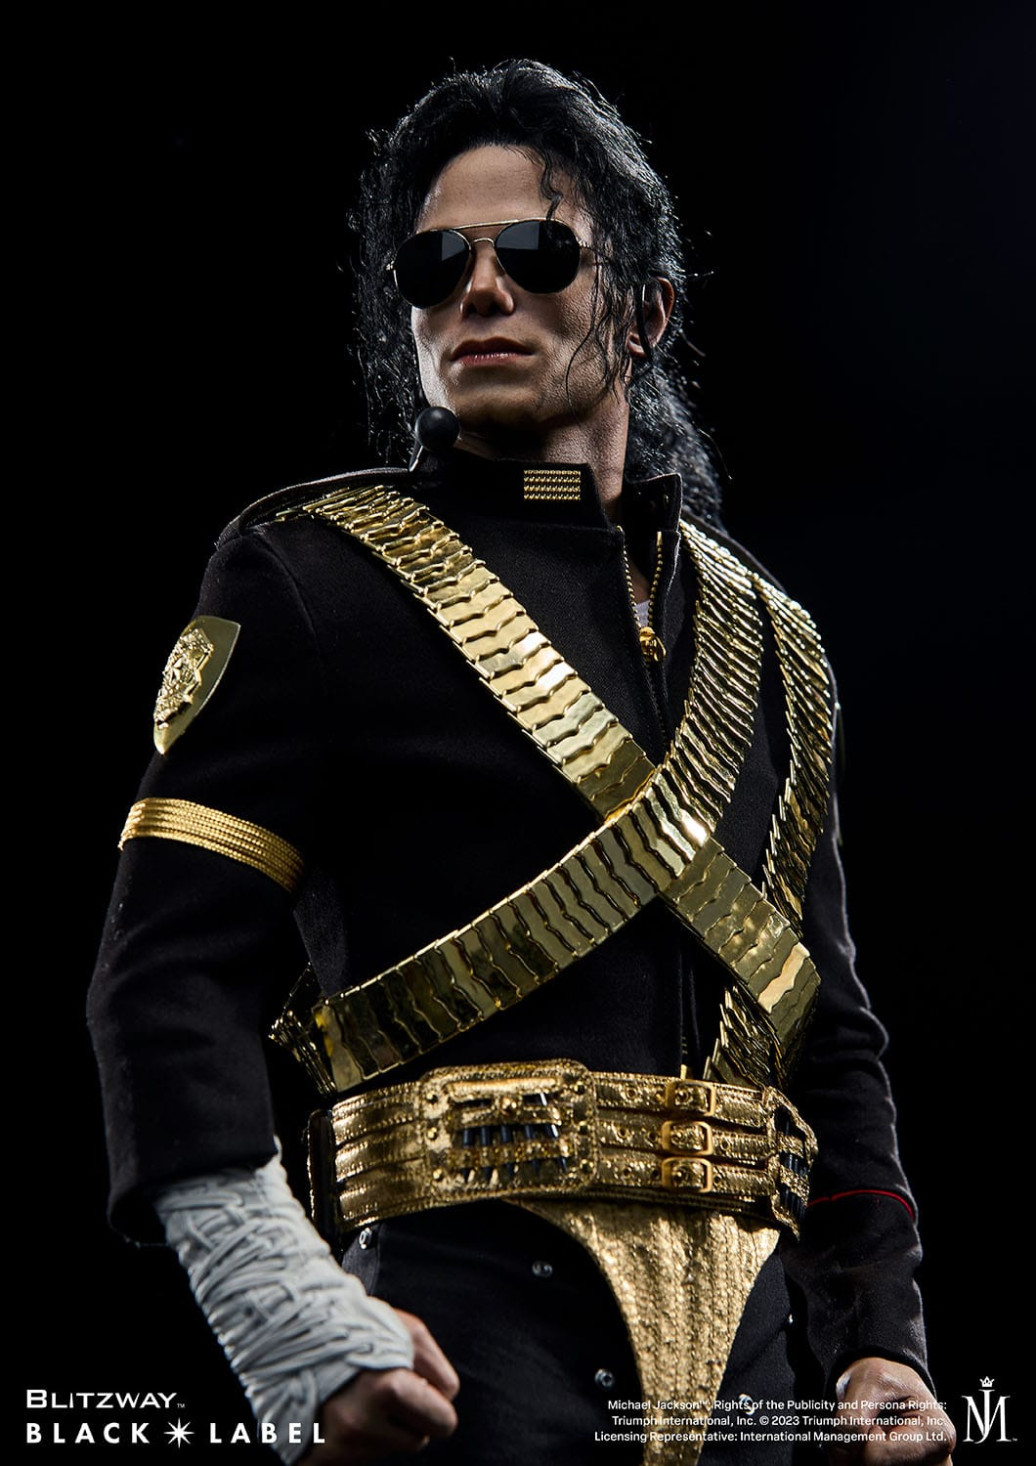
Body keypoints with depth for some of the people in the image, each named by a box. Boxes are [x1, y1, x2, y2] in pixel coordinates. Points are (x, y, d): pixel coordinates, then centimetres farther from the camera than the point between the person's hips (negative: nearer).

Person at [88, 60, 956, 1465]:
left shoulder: (767, 646, 16)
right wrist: (292, 1321, -20)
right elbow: (172, 975, -8)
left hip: (741, 1332, 5)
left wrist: (881, 1342, 8)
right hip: (471, 1316, -4)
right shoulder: (311, 580, 1)